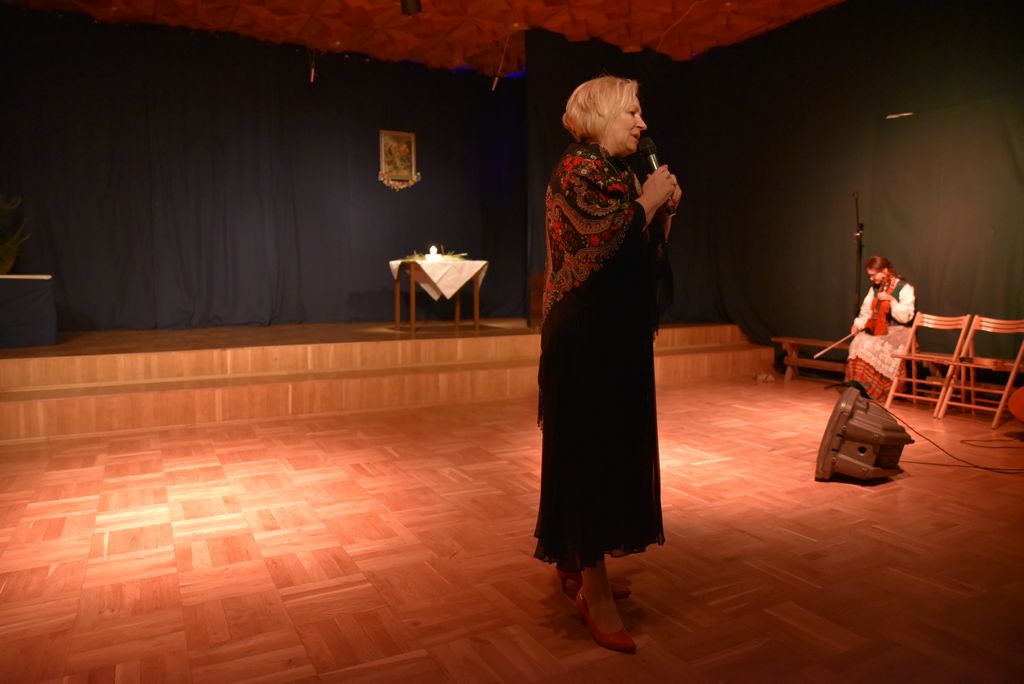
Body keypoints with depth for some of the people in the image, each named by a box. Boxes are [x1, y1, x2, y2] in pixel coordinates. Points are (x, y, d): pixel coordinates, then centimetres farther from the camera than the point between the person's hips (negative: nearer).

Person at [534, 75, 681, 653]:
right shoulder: (578, 169, -8)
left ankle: (578, 563, 26)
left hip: (620, 332, 10)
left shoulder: (621, 174, 18)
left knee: (610, 447, 12)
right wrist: (648, 200, -10)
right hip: (587, 334, -9)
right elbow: (604, 244, -24)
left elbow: (645, 256, 19)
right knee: (590, 449, -6)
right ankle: (595, 591, 3)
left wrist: (665, 211, 6)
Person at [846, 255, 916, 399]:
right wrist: (858, 324, -6)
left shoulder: (904, 287, -9)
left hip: (899, 331, -6)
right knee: (858, 344, -23)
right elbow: (867, 312, 10)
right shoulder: (874, 288, 10)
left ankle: (880, 389, -21)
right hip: (878, 329, 6)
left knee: (885, 348, -35)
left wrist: (891, 300, -24)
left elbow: (905, 317, -17)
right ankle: (860, 385, -16)